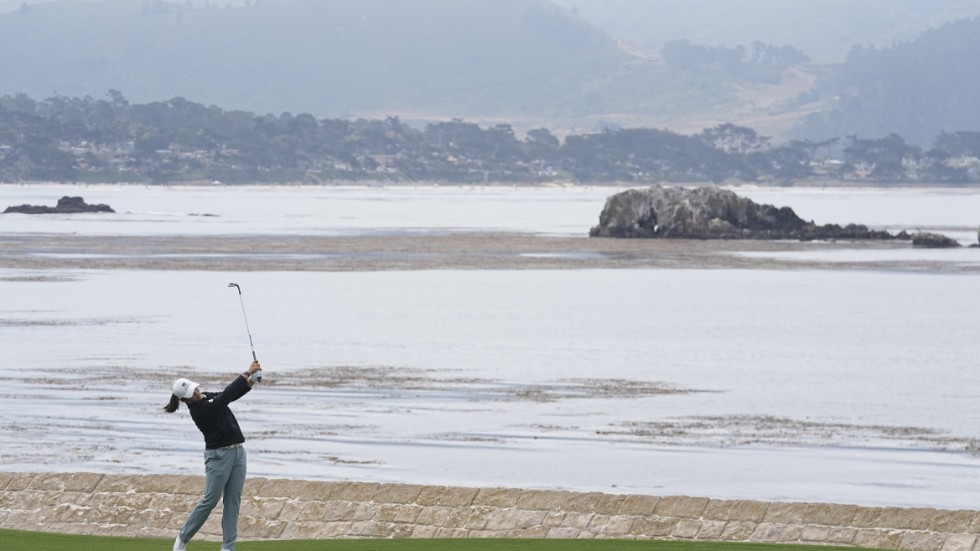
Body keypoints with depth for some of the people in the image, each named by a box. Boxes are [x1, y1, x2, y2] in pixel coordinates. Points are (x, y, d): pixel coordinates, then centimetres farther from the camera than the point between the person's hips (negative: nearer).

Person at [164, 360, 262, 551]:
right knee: (210, 500, -3)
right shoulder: (200, 410, -18)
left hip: (237, 451, 8)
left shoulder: (207, 398, 8)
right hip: (219, 455, -8)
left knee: (233, 500, 4)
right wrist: (247, 373, -23)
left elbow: (232, 394, 7)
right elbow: (226, 396, -24)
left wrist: (250, 382, -13)